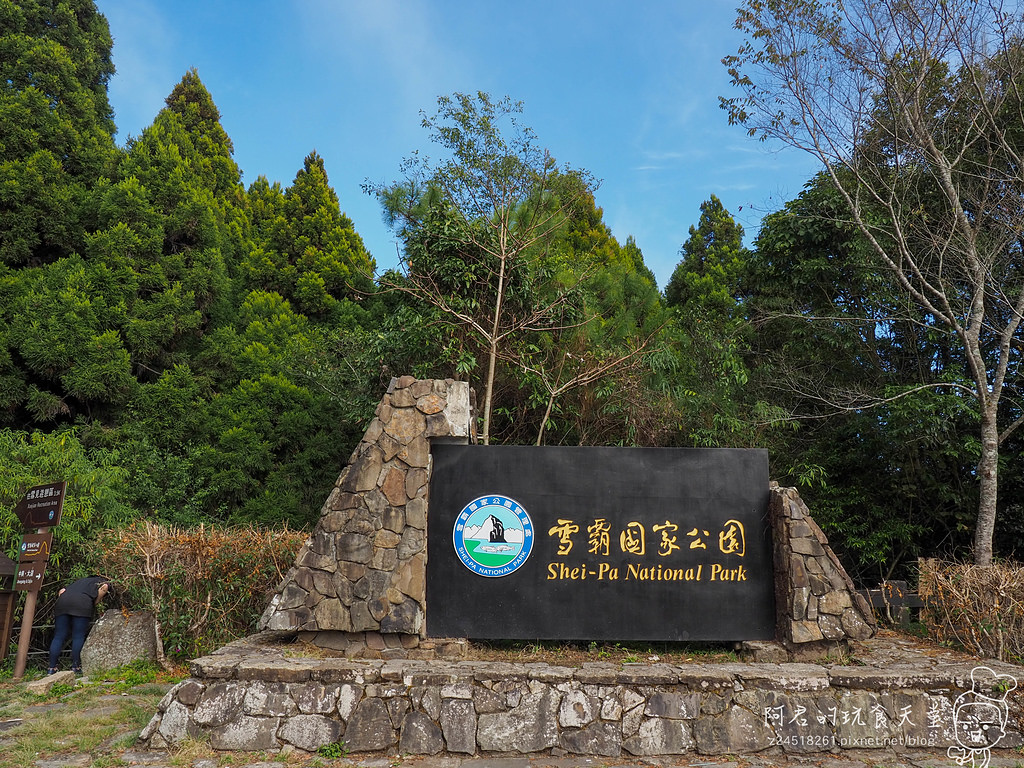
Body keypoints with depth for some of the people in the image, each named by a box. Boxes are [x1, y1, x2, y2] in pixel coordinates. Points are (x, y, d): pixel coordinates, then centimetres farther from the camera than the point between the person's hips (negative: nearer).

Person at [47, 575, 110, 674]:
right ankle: (75, 667, 2)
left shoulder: (80, 581, 37)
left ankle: (52, 668, 7)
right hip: (82, 604, -5)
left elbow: (62, 591, 24)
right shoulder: (102, 582, 24)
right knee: (78, 637, 1)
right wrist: (96, 603, 9)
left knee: (59, 637, 7)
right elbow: (105, 586, 0)